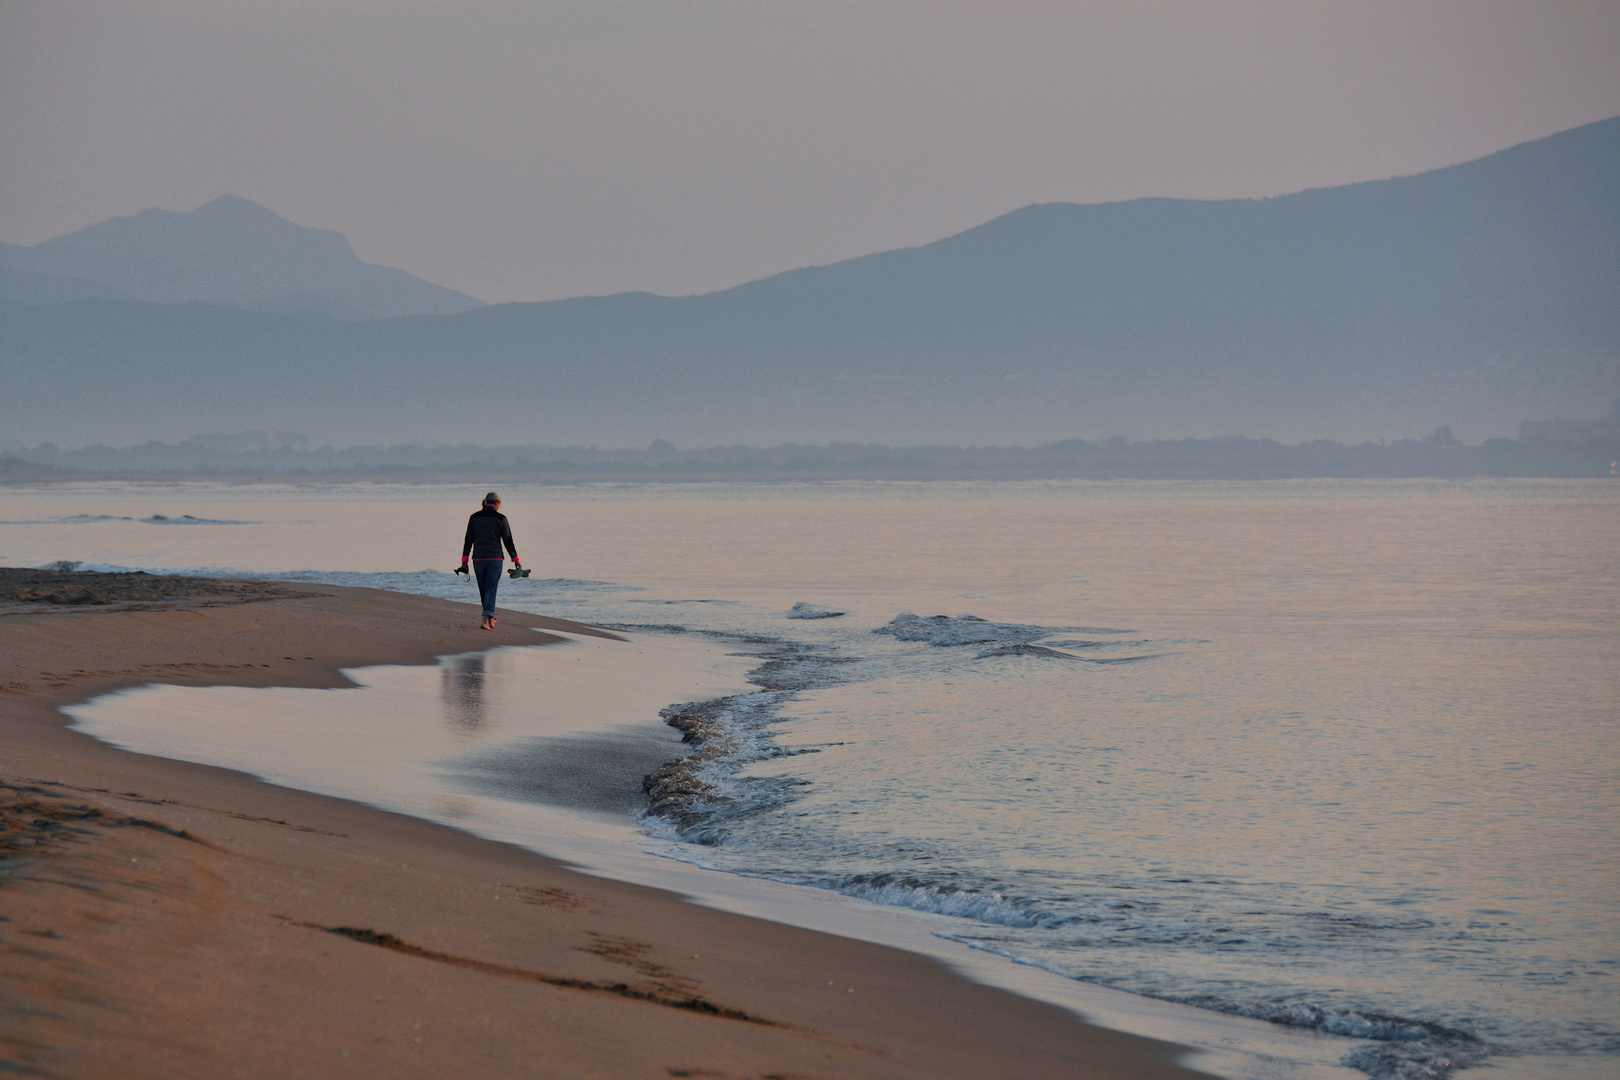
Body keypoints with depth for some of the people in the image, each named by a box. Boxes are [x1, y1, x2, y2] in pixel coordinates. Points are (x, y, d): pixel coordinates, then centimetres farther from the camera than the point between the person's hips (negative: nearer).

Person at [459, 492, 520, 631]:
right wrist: (515, 559, 5)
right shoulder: (500, 518, -4)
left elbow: (468, 540, 5)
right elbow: (508, 540, -3)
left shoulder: (474, 517, 4)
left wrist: (464, 560, 9)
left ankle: (490, 618, 27)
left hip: (478, 559, 3)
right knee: (491, 589, -4)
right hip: (495, 559, -3)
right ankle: (486, 619, -19)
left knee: (483, 589, 16)